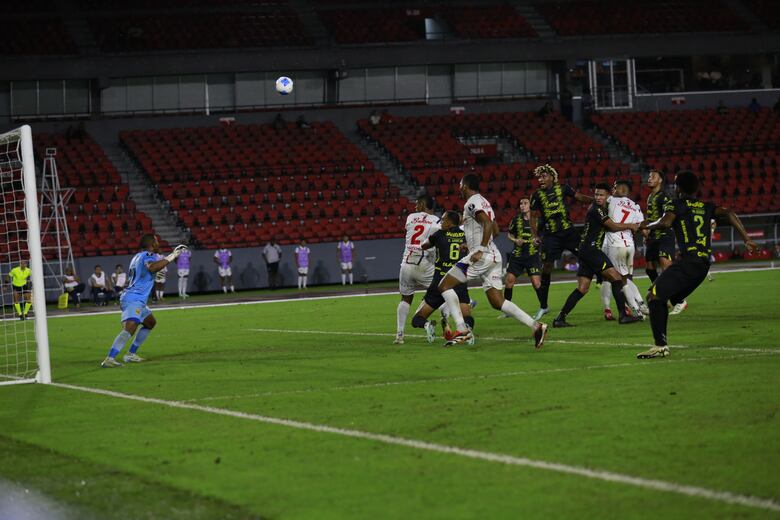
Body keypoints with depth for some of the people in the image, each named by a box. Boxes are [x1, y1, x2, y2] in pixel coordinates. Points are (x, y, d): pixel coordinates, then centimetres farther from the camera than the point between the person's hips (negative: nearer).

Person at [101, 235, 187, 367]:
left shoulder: (138, 256, 19)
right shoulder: (148, 255, -10)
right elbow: (151, 267, -33)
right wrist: (171, 257, -26)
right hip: (134, 300, -11)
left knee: (150, 323, 27)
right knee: (130, 329, -26)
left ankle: (131, 354, 24)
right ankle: (109, 359, -39)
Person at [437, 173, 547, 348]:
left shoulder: (472, 203, -7)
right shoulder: (484, 202, 22)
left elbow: (488, 224, -22)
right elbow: (495, 229, 31)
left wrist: (480, 250, -23)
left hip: (481, 256, -9)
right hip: (494, 257, 9)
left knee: (444, 286, -3)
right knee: (498, 302, 6)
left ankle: (461, 329, -12)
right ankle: (536, 326, -6)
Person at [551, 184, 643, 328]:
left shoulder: (603, 209, 18)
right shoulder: (596, 210, -11)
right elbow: (613, 226, -11)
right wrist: (630, 226, 4)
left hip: (587, 251, 10)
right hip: (590, 249, -10)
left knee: (582, 288, 5)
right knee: (616, 278, -10)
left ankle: (560, 318, 0)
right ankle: (623, 315, -13)